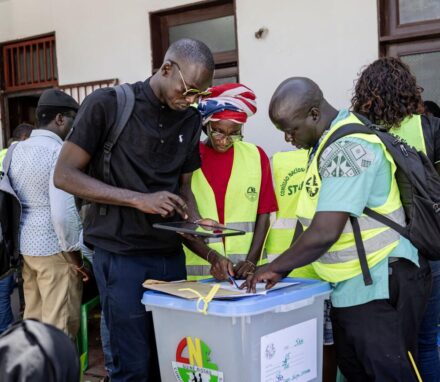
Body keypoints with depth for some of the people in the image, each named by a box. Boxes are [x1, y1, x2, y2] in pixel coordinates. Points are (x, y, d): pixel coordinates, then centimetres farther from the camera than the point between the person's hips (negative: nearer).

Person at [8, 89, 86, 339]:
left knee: (33, 318, 17)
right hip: (53, 248, -8)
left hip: (24, 245, 8)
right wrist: (73, 250, -12)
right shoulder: (59, 152, -15)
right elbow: (62, 211, -23)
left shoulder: (17, 150, 9)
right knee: (60, 326, 0)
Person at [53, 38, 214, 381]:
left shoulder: (190, 120, 9)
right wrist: (140, 200, -19)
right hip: (122, 256, -5)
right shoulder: (108, 104, -9)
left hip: (171, 255, 6)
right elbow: (65, 175, -10)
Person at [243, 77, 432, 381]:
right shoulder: (331, 143, 9)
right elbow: (318, 224, 14)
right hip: (351, 288, 10)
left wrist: (275, 268, -13)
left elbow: (324, 234, -27)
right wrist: (283, 269, 9)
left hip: (380, 289, -10)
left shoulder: (347, 147, -22)